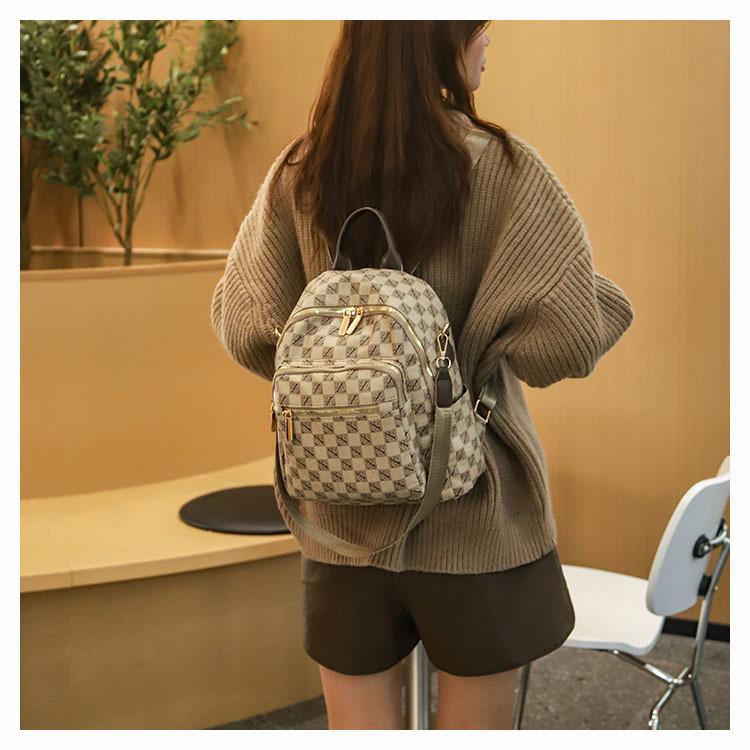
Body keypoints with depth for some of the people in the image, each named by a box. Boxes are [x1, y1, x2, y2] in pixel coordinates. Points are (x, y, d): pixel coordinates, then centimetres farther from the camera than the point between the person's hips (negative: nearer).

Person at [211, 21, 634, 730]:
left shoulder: (297, 173, -3)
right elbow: (570, 334, -20)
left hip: (342, 509, 3)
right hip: (472, 512, -3)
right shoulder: (499, 166, -13)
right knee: (475, 723, 14)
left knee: (359, 724, 15)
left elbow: (243, 326, -5)